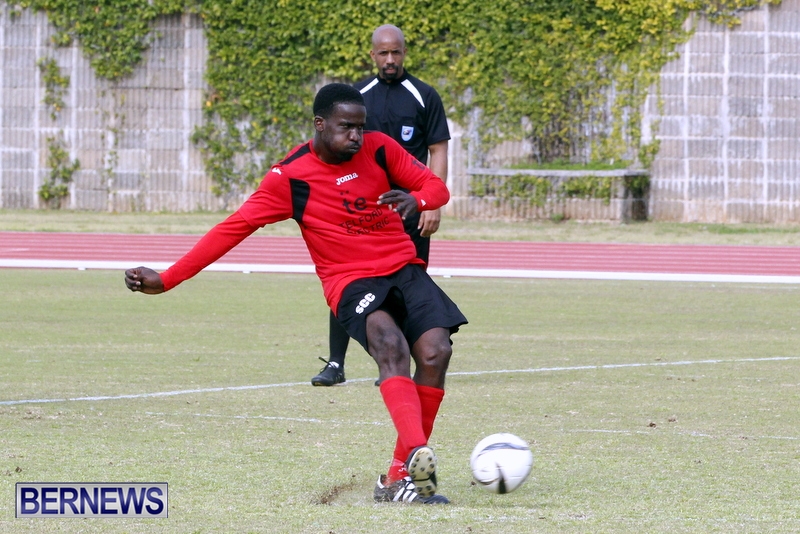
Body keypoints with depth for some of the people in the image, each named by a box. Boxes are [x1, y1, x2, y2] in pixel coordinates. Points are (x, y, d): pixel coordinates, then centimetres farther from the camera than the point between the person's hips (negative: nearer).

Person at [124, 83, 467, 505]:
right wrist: (166, 279, -9)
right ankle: (417, 455, -54)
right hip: (351, 282, -4)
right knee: (389, 341, -34)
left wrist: (416, 199, -17)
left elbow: (435, 186, 10)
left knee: (435, 351, -20)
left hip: (404, 269, 4)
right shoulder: (290, 177, -7)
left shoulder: (378, 149, 3)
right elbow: (234, 228, -6)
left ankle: (400, 478, -10)